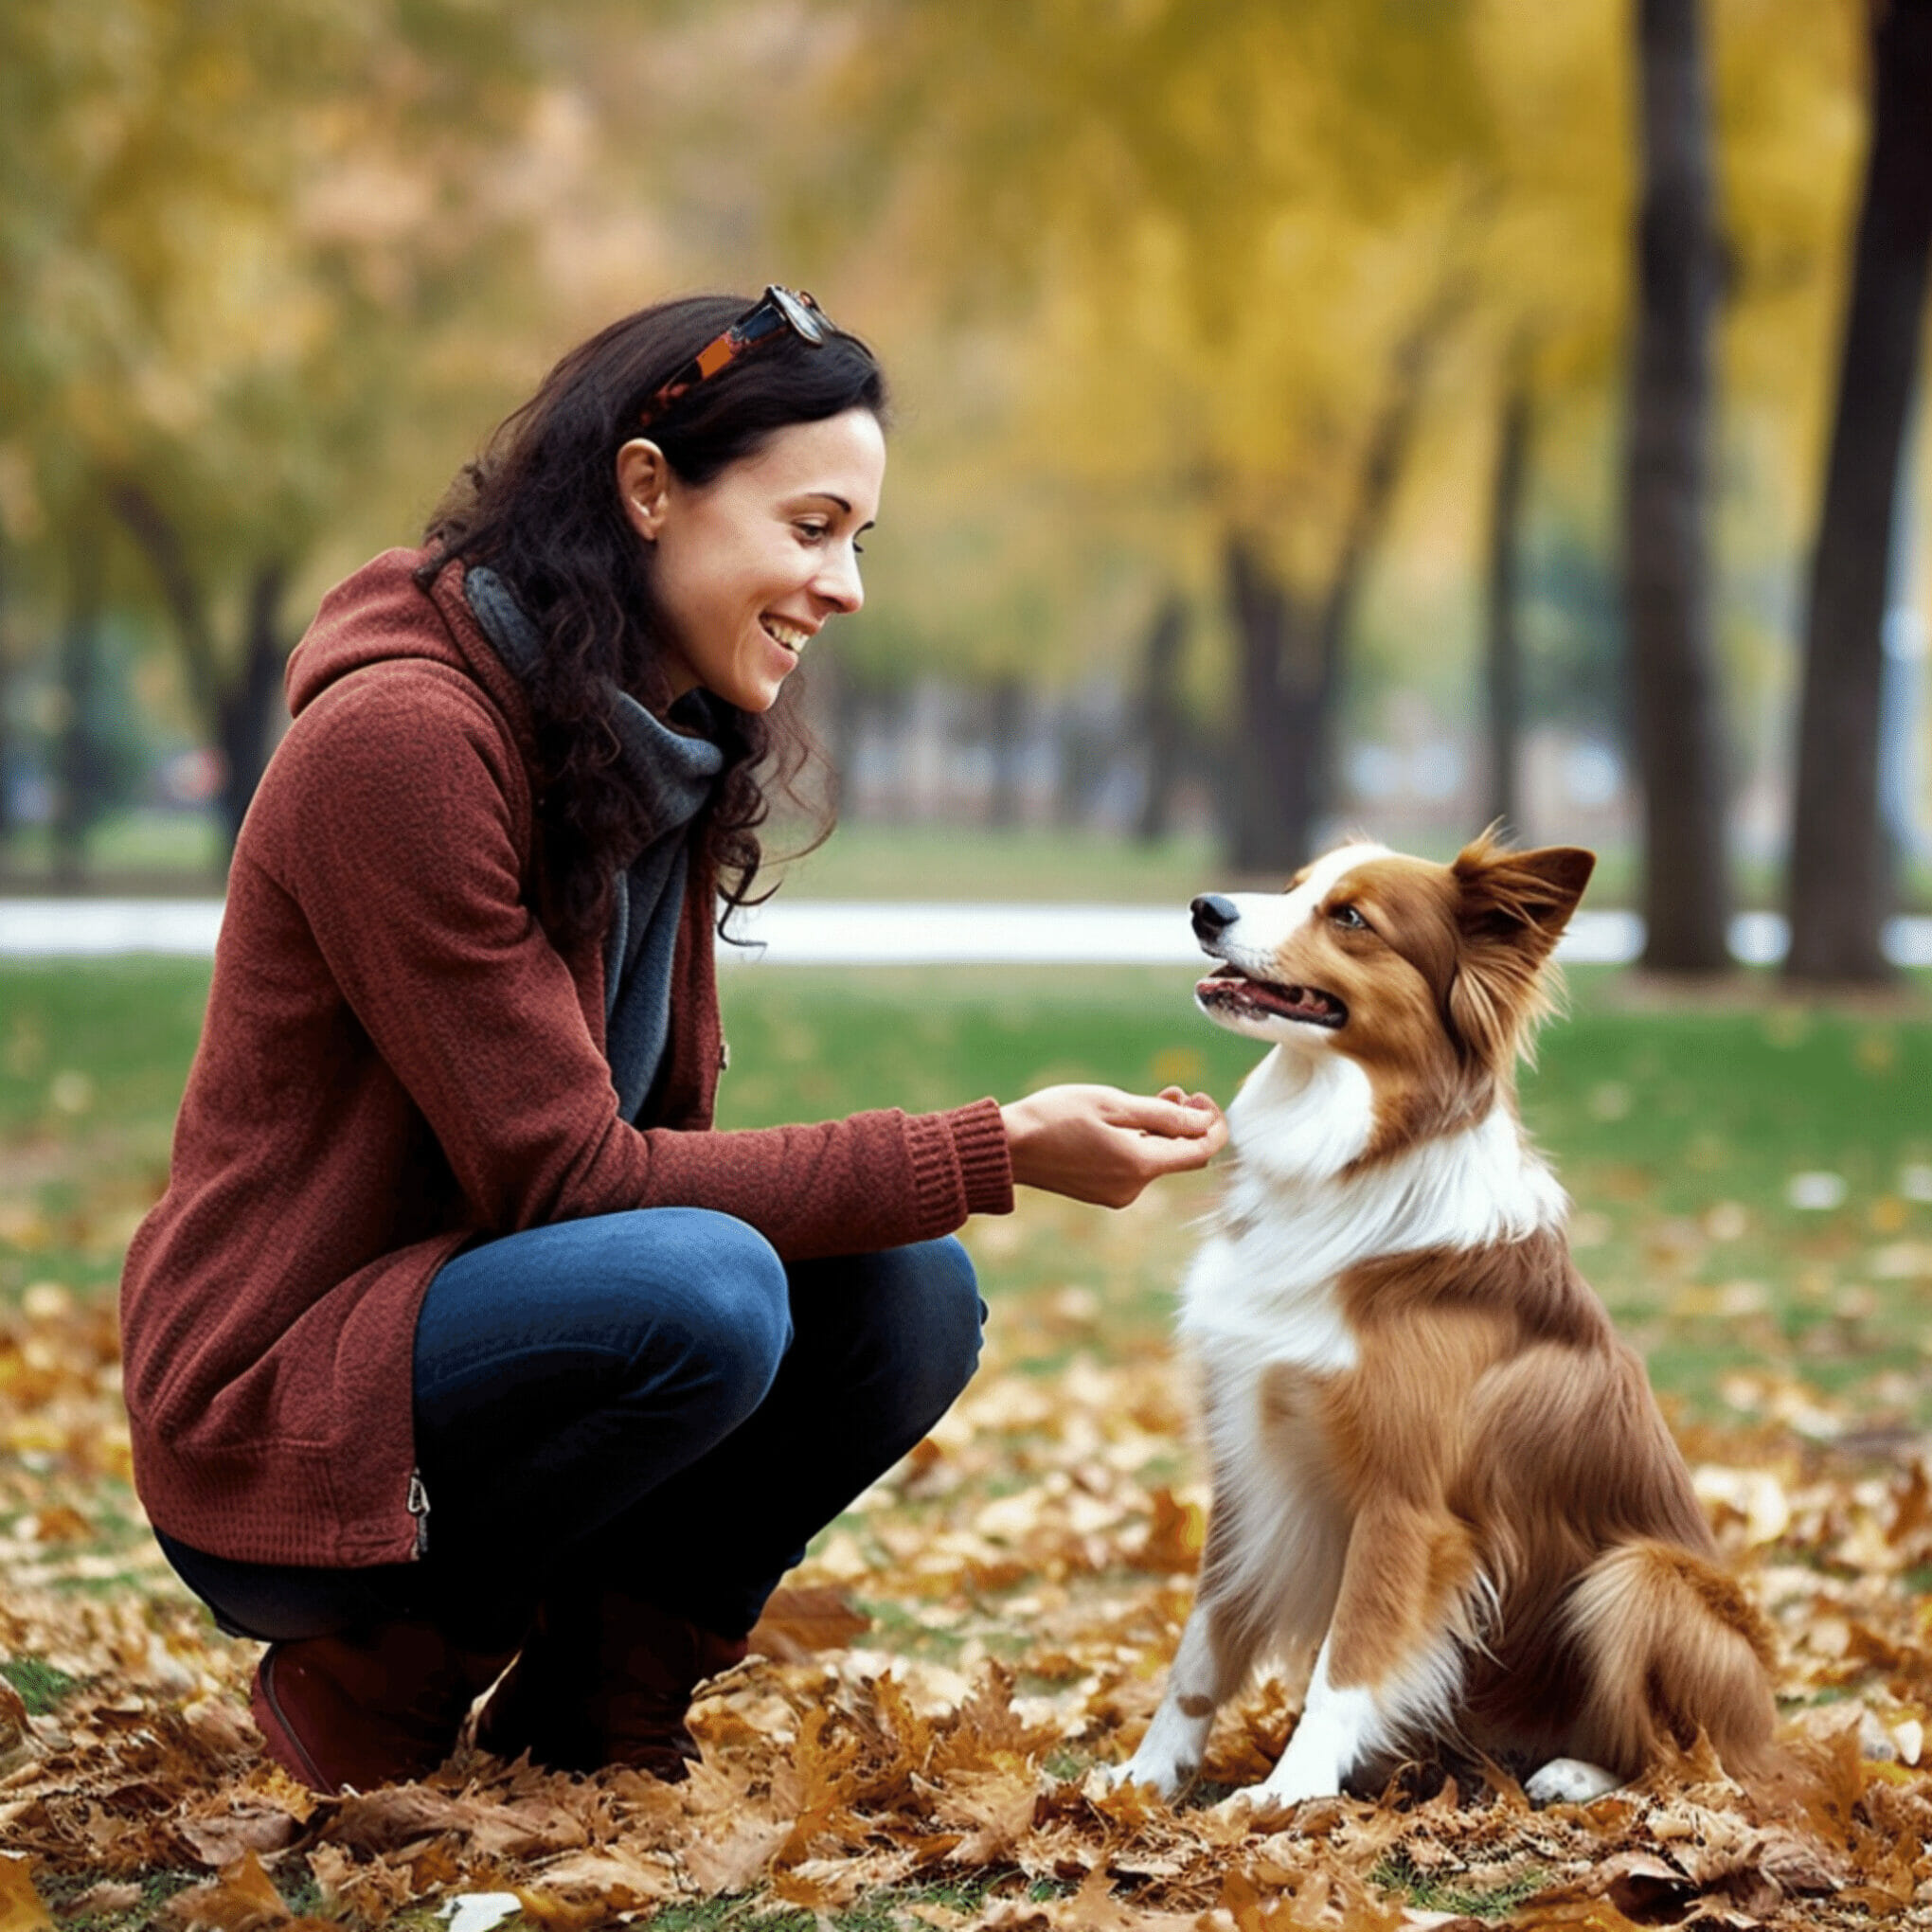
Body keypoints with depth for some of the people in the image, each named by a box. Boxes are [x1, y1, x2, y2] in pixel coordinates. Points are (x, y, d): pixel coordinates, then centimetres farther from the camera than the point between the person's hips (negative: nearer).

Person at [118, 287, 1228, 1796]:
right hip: (276, 1421, -8)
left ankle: (591, 1707, 3)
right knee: (700, 1292, -32)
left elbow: (660, 1132, 6)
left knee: (908, 1294, -11)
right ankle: (372, 1681, -9)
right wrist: (992, 1154, -23)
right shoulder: (401, 738, -20)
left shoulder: (665, 756, 8)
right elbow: (561, 1174, -22)